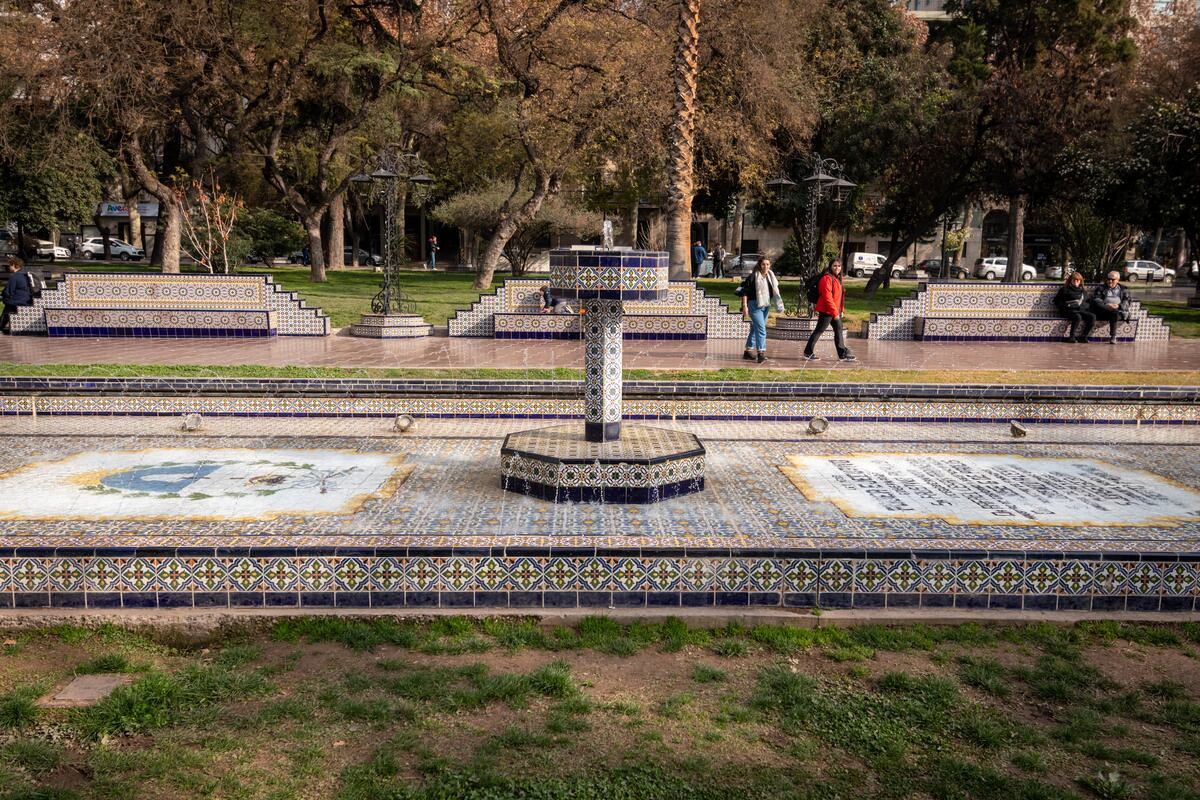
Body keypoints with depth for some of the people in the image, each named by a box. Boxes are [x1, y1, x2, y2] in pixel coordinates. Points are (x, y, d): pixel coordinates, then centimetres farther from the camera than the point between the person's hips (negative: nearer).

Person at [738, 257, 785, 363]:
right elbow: (745, 291, -11)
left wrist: (779, 305, 15)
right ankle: (761, 353, -17)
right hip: (754, 305, -7)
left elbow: (774, 291, 19)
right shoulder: (753, 276, -11)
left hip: (766, 306, 7)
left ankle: (748, 352, 23)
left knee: (755, 329, 14)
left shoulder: (771, 276, 10)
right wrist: (744, 305, -16)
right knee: (761, 329, -16)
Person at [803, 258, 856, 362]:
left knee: (838, 330, 11)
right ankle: (808, 353, 4)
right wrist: (834, 312, -21)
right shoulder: (827, 278, -16)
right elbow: (827, 297, -22)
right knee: (819, 331, -4)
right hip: (826, 311, -10)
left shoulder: (836, 278, 16)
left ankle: (843, 354, 17)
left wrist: (841, 310, 15)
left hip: (835, 311, 10)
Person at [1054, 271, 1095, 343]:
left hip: (1081, 310, 5)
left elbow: (1088, 301, 27)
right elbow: (1057, 301, 5)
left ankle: (1083, 337, -18)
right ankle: (1071, 336, -24)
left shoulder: (1083, 291, 23)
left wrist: (1083, 306, 4)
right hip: (1069, 310, -5)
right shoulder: (1065, 289, 9)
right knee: (1078, 317, -37)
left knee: (1092, 316, -24)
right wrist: (1066, 306, -10)